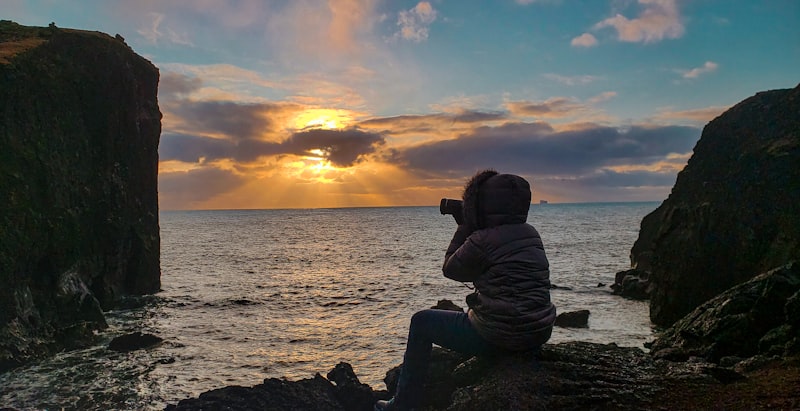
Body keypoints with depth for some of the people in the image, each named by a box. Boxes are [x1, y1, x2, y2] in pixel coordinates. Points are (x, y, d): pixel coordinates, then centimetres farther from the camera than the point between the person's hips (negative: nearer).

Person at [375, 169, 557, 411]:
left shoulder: (482, 240, -18)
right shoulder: (532, 234, 5)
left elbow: (451, 269, 0)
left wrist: (464, 228, 5)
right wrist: (470, 229, 12)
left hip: (497, 337, -8)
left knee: (422, 322, 13)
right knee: (472, 314, 38)